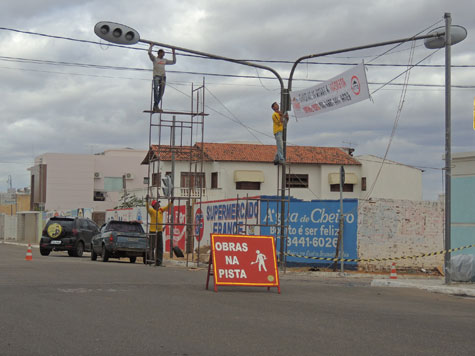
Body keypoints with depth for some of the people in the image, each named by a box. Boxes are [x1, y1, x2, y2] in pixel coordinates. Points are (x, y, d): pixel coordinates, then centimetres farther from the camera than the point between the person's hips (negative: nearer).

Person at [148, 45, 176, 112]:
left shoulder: (165, 60, 25)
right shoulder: (154, 59, 11)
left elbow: (173, 62, 30)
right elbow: (149, 53, -4)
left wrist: (173, 54, 27)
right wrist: (151, 45, 4)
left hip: (163, 76, 6)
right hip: (156, 76, -6)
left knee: (161, 91, 0)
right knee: (156, 89, -21)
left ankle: (155, 106, 4)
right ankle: (156, 105, -27)